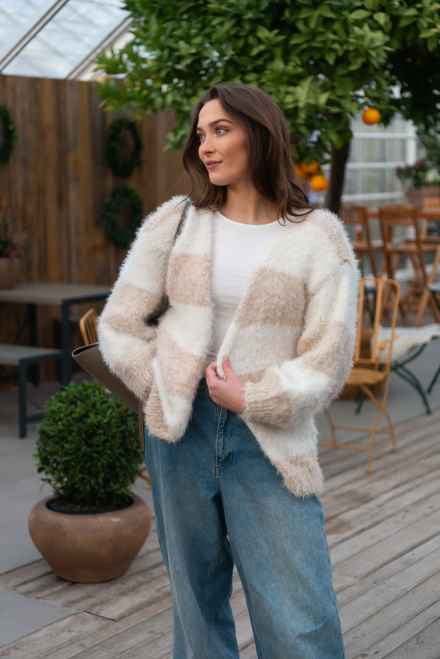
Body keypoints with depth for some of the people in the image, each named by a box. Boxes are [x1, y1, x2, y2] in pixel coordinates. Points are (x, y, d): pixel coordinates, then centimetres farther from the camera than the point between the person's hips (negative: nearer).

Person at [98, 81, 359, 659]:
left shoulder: (318, 238, -2)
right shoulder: (174, 223, 5)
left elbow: (328, 362, -6)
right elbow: (117, 324, 8)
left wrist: (251, 399, -12)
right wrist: (163, 389, 0)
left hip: (268, 438, -2)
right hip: (181, 427, 2)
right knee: (195, 600, 12)